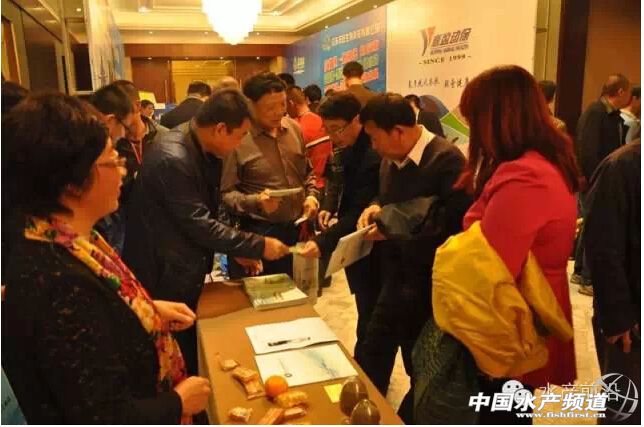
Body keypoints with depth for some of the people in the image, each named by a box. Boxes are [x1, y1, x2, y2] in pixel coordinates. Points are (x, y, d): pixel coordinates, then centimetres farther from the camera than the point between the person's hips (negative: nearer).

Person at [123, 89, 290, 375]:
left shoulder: (204, 152, 2)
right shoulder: (172, 158, -27)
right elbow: (199, 225, -26)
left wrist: (237, 250, 2)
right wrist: (259, 246, -18)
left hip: (186, 274, 9)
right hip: (165, 279, -8)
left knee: (192, 357, 21)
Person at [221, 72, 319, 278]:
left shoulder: (295, 129, 4)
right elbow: (225, 193, -13)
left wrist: (311, 195, -1)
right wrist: (255, 202, -28)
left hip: (299, 229, 5)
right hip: (260, 233, -5)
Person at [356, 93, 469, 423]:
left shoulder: (446, 160, -21)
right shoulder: (390, 159, 4)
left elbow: (456, 227, -28)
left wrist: (394, 232, -25)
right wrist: (376, 208, -3)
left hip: (427, 285, -8)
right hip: (393, 278, 8)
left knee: (422, 368, 13)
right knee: (374, 353, 21)